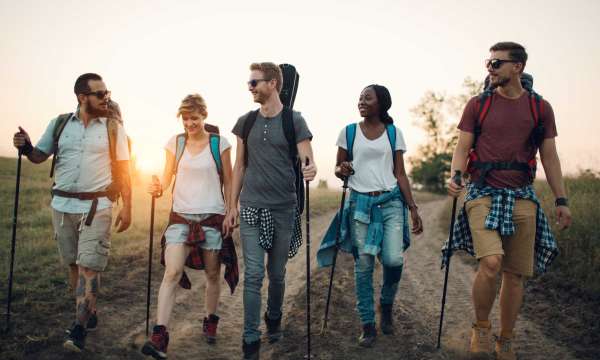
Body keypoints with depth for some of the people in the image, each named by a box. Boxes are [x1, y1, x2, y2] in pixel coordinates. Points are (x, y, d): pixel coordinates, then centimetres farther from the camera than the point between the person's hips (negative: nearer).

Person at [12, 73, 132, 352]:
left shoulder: (113, 127, 0)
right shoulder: (60, 124, 5)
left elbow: (123, 170, 3)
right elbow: (39, 156, 11)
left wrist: (127, 207, -1)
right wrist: (25, 147, -12)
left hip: (96, 207, -3)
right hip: (62, 205, 3)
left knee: (89, 266, -10)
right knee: (73, 264, 10)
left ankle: (79, 329, -6)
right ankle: (89, 313, 26)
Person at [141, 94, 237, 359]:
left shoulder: (219, 144, -1)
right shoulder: (175, 143, 5)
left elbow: (228, 183, 3)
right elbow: (167, 178, 10)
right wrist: (158, 187, -12)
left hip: (212, 218, -1)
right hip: (181, 217, 1)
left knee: (212, 274, 10)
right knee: (172, 272, -13)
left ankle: (210, 322, 32)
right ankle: (159, 336, -14)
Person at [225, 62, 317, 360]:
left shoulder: (294, 121, 0)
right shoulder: (246, 122, 8)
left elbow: (307, 159, -7)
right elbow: (240, 166, 12)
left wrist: (311, 170, -31)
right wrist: (233, 204, 10)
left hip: (283, 209, -1)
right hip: (251, 207, 1)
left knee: (277, 273, 12)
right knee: (253, 273, -4)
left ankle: (274, 320, 36)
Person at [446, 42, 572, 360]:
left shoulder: (540, 108, 8)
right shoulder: (477, 105, 5)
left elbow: (549, 157, 11)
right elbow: (463, 148, 4)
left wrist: (561, 200, 5)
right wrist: (456, 176, -16)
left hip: (522, 198, 2)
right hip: (483, 193, -2)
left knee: (515, 274, 4)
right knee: (491, 262, -22)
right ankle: (481, 327, 3)